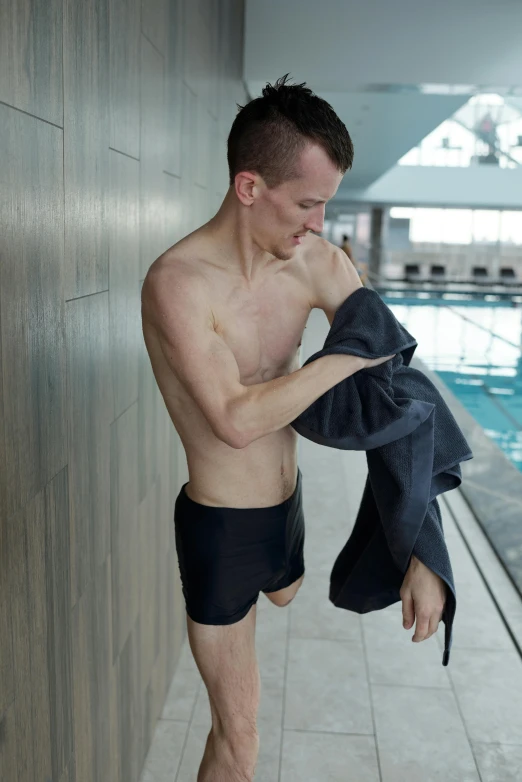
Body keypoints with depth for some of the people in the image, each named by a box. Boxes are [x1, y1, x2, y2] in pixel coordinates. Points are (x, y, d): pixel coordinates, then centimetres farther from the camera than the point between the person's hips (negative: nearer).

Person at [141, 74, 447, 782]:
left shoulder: (317, 263, -10)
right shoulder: (179, 283, -26)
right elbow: (237, 420, -34)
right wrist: (349, 356, -26)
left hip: (288, 500, 6)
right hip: (222, 528, -6)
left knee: (284, 594, 40)